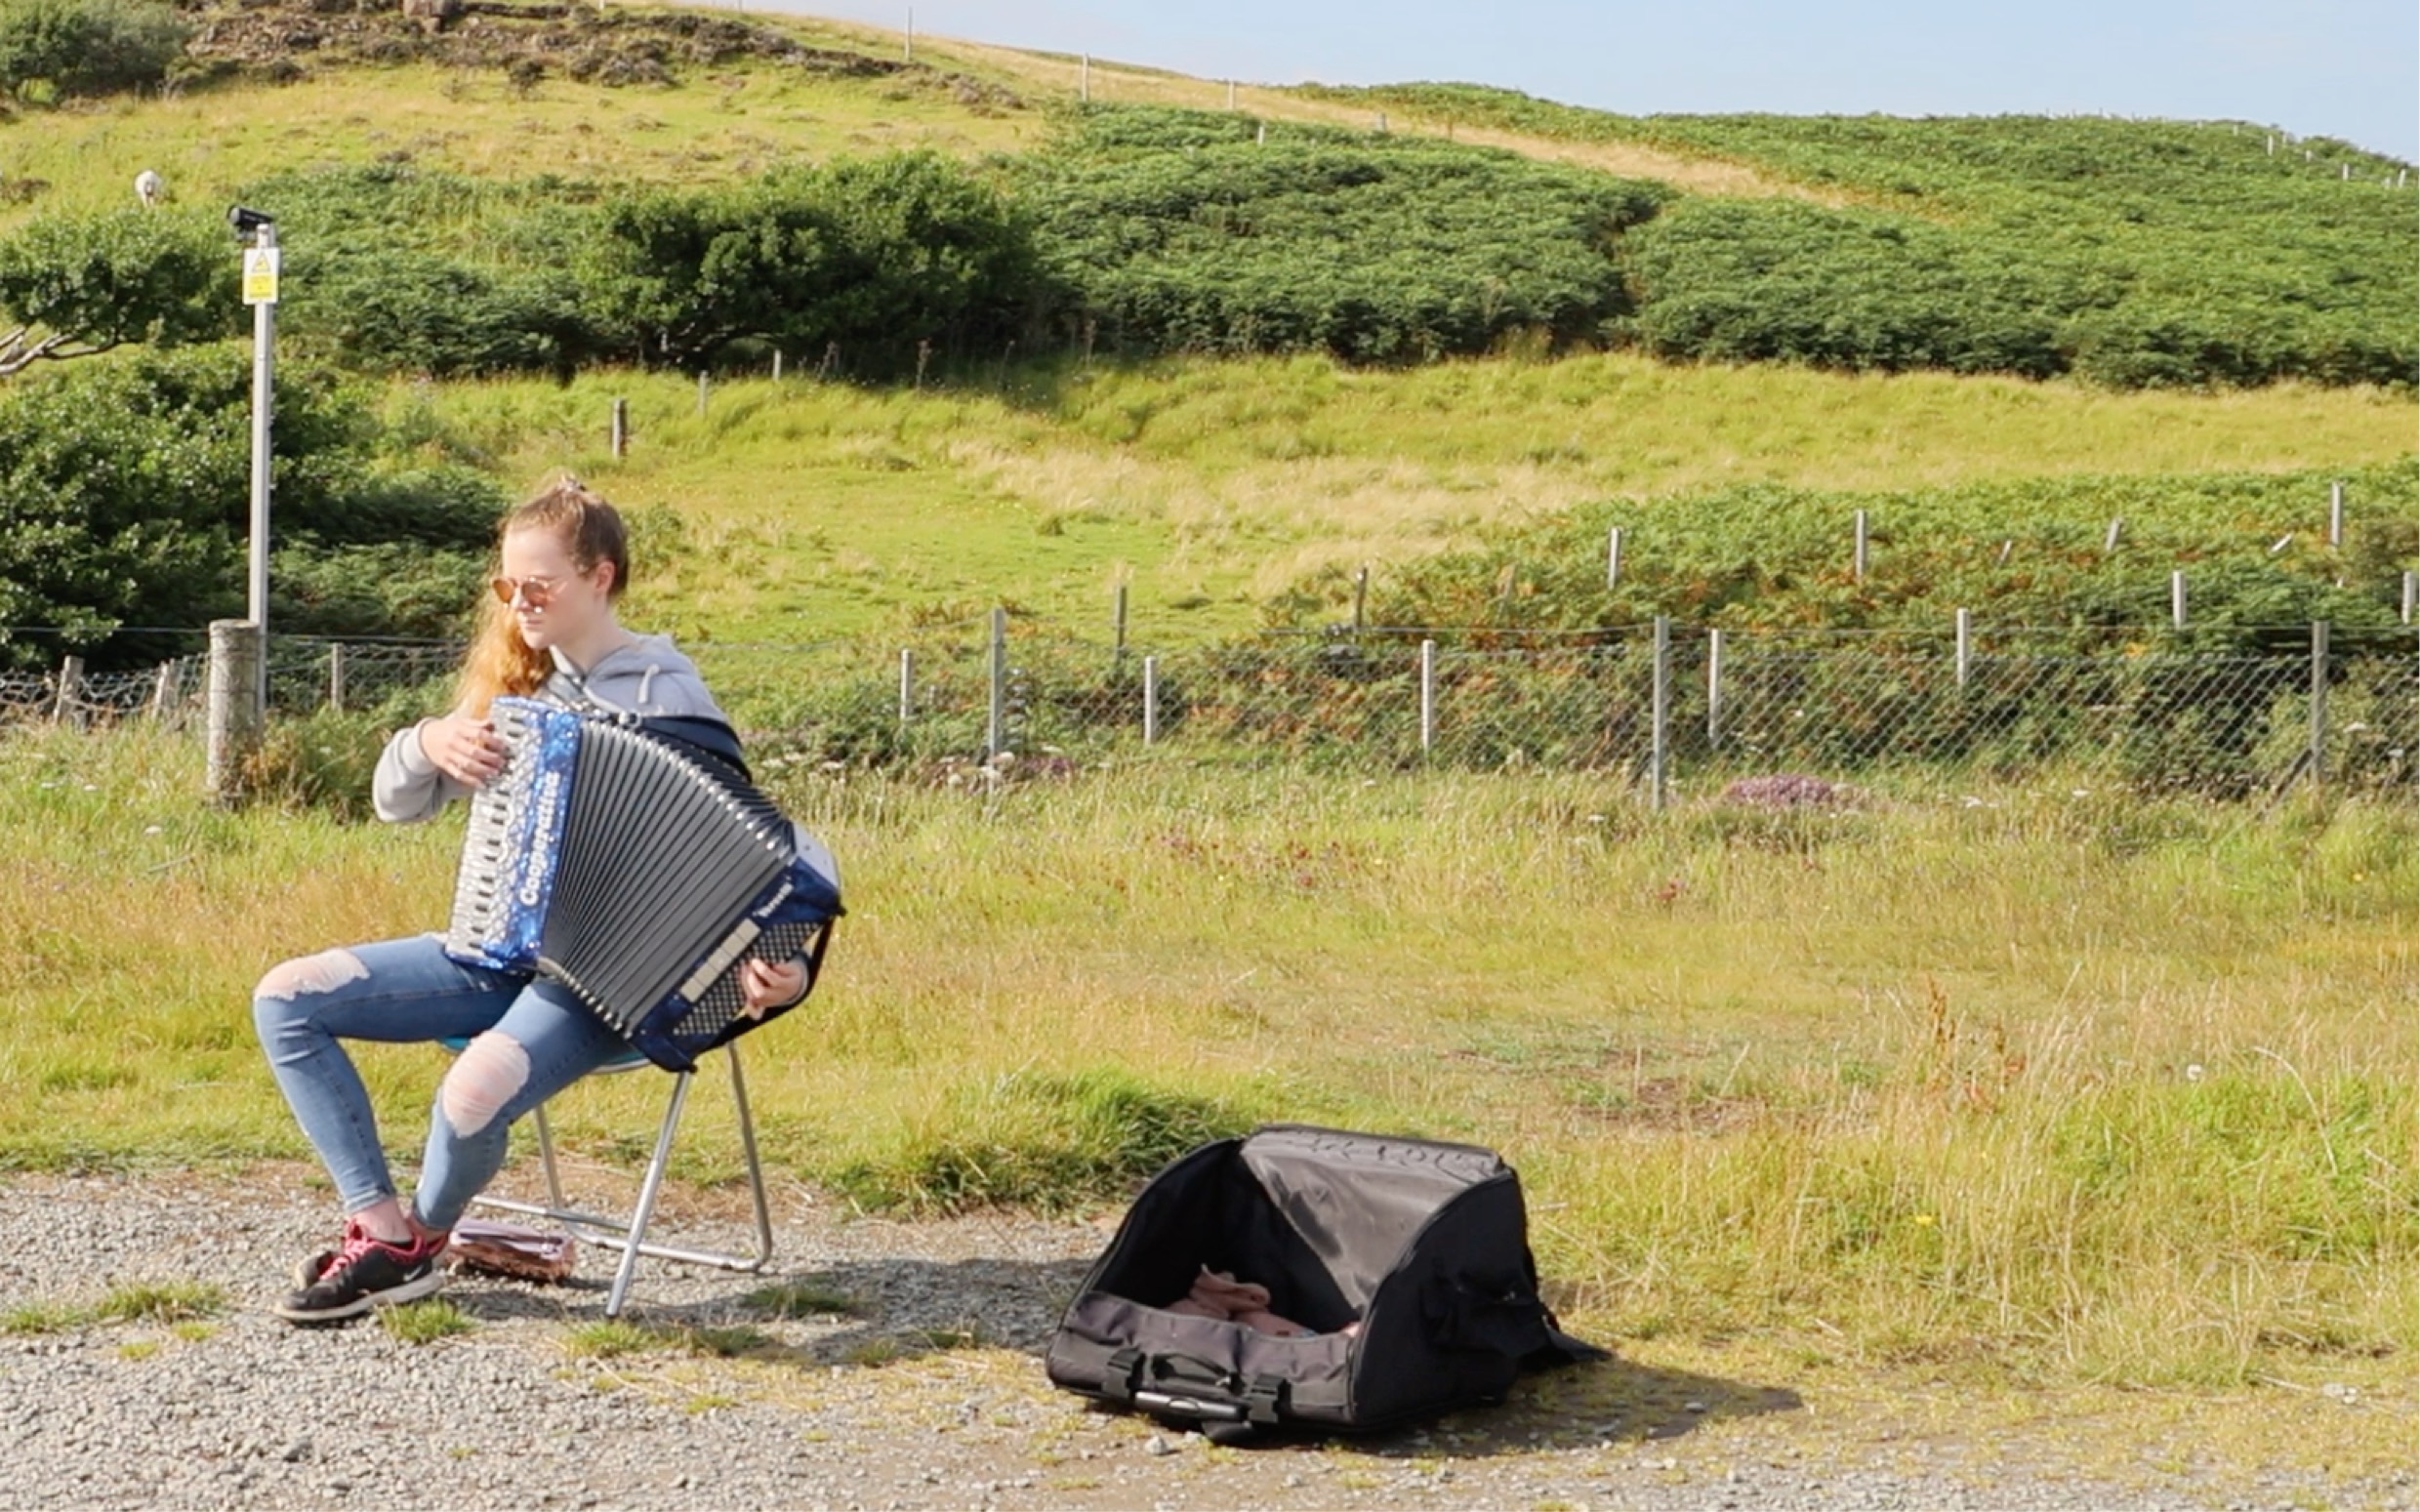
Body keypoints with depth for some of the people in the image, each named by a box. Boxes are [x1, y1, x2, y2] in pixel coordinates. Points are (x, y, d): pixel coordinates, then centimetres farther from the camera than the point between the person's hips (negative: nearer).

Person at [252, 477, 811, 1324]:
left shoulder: (666, 693, -7)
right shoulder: (513, 685, 11)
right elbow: (393, 804, 12)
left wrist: (768, 970, -27)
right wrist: (428, 744, -12)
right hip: (494, 950, 7)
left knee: (476, 1092, -34)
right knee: (284, 999, -7)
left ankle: (424, 1232, 0)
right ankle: (380, 1229, -7)